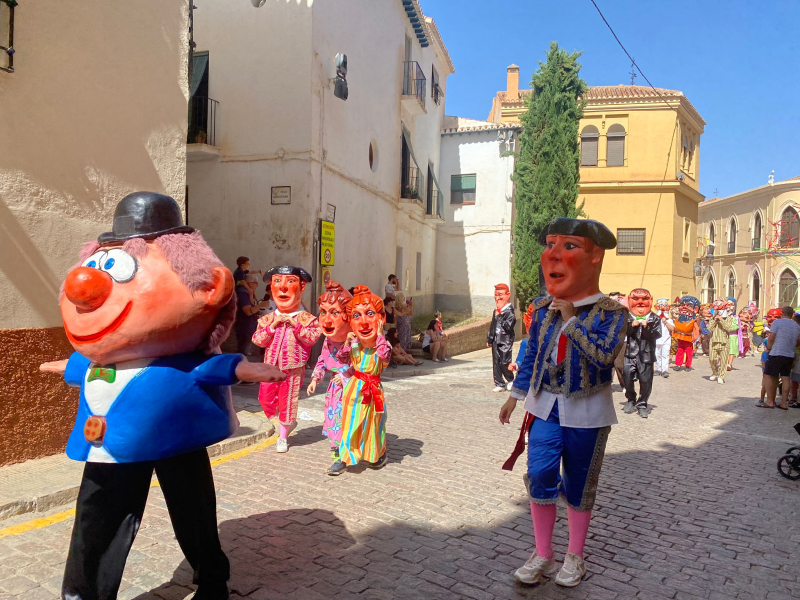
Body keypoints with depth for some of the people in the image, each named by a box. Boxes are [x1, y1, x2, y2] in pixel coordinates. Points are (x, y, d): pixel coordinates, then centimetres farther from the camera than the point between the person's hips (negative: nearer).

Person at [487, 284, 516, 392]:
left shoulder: (509, 311, -10)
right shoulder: (496, 311, 14)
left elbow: (508, 326, -21)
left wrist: (499, 316, -19)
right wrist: (489, 339, 22)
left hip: (505, 340, -7)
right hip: (496, 340, 7)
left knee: (504, 362, -9)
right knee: (496, 364, 6)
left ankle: (511, 380, 17)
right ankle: (499, 384, 13)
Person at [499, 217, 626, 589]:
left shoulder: (610, 313, -9)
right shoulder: (543, 308, 4)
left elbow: (602, 355, -26)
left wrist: (571, 318, -23)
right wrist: (516, 395, 10)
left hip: (586, 412, -3)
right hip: (545, 405, 3)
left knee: (579, 485, 10)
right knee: (540, 477, -1)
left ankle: (575, 556, 29)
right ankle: (542, 554, 19)